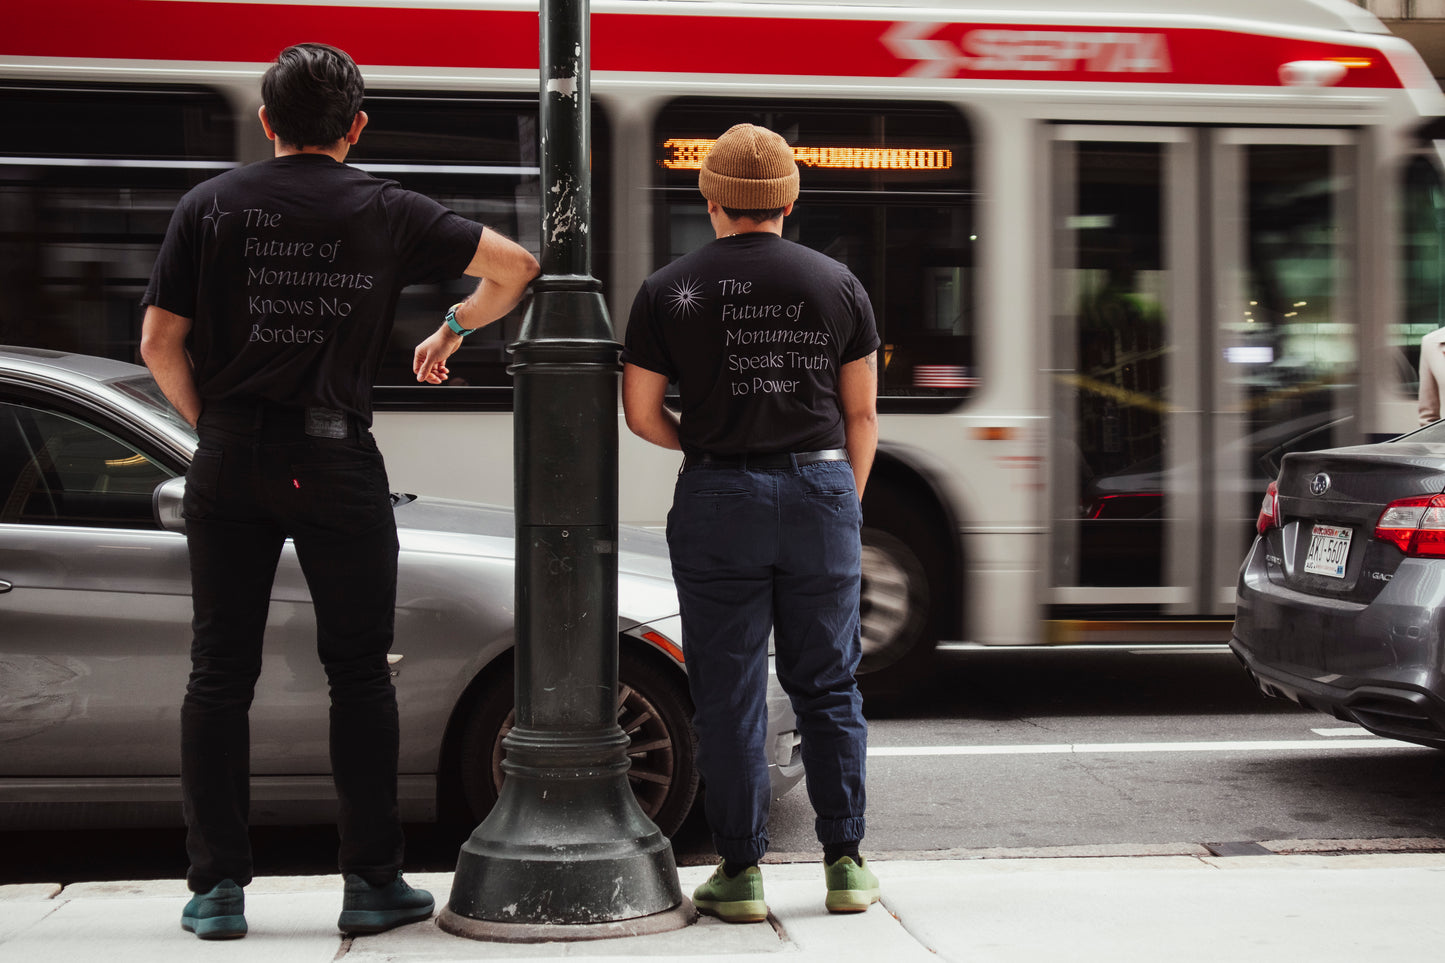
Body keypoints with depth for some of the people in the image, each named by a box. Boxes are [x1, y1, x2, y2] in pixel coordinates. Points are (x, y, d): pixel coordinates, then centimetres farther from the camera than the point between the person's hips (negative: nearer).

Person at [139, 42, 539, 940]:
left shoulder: (210, 205, 5)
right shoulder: (387, 211, 4)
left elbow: (160, 343, 1)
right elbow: (515, 267, 8)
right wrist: (452, 330, 23)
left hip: (230, 461, 1)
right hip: (337, 460, -1)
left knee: (221, 672, 7)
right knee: (359, 673, 7)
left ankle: (218, 888, 8)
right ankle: (373, 882, 8)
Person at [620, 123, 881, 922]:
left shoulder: (667, 292, 1)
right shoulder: (837, 284, 5)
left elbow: (641, 414, 3)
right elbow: (862, 414, 7)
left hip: (718, 498, -1)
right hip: (821, 490, 2)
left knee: (729, 692, 4)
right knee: (828, 685, 9)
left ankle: (740, 871, 6)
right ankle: (845, 864, 11)